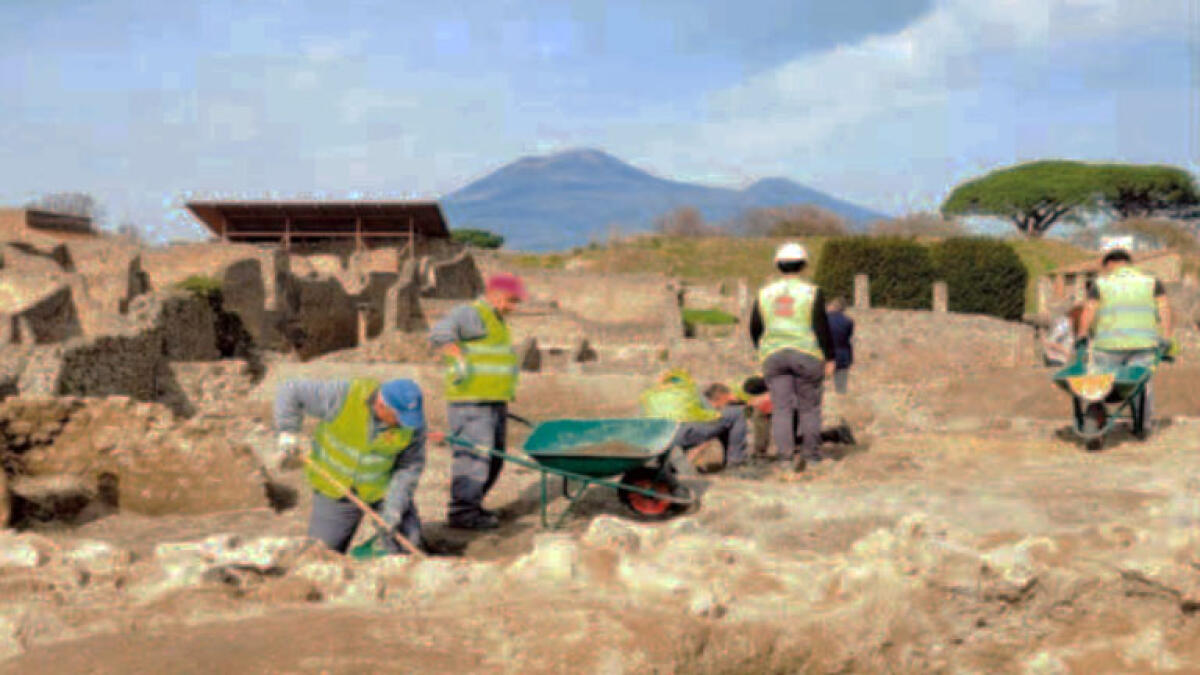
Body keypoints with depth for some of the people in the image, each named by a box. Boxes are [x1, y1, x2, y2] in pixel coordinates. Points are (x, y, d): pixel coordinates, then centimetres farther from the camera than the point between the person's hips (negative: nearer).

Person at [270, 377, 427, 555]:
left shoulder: (414, 422, -21)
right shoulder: (345, 396, -28)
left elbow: (410, 467, -14)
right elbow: (291, 391, -18)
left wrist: (393, 508, -22)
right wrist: (288, 437, -23)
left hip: (384, 487, 1)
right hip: (335, 488, -1)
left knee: (409, 543, -9)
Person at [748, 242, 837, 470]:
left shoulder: (765, 293, 5)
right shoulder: (812, 293, -5)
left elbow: (755, 329, 10)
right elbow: (822, 329, -8)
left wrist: (763, 351, 24)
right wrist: (830, 358, -2)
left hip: (774, 356, 2)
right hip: (807, 356, -2)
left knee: (782, 408, 1)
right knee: (809, 407, 9)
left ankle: (785, 456, -8)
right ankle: (812, 453, 14)